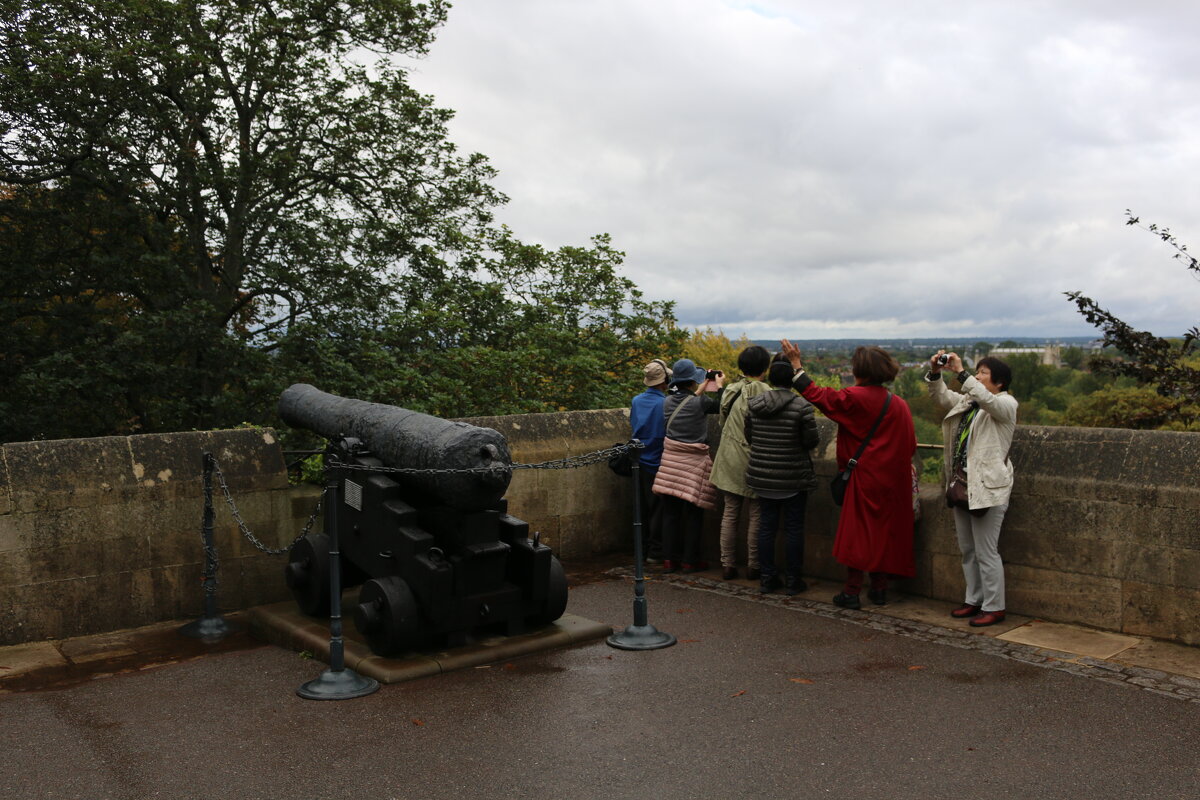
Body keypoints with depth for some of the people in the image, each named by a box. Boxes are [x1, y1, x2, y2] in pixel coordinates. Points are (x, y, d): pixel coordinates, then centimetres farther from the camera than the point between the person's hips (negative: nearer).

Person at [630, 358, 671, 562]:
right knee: (657, 508, 4)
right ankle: (655, 552, 7)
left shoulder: (636, 401, 0)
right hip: (657, 462, -5)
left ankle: (642, 549, 21)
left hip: (639, 461, 5)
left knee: (642, 507, 14)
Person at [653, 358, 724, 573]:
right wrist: (720, 387, 24)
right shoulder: (700, 402, -12)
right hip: (693, 462, -5)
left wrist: (699, 391, 31)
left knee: (670, 513, 10)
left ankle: (669, 559, 15)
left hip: (671, 459, 5)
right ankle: (690, 560, 12)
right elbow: (720, 407, 8)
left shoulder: (668, 401, 3)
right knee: (693, 514, 6)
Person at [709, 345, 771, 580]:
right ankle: (753, 566, 11)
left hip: (729, 461, 5)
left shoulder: (730, 391, 3)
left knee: (730, 512, 10)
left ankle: (727, 565, 13)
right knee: (755, 516, 5)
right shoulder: (765, 393, -13)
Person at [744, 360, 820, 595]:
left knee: (766, 525, 12)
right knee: (794, 527, 7)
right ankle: (793, 580, 13)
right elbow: (812, 441, -12)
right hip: (793, 477, -4)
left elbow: (749, 436, 6)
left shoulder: (754, 404, -2)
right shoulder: (802, 406, -15)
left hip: (762, 475, 4)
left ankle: (767, 577, 17)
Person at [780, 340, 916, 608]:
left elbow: (818, 395, -5)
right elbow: (910, 445, 5)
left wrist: (796, 365, 3)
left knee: (857, 530, 2)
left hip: (864, 476, -5)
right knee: (885, 530, 12)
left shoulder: (855, 398, -12)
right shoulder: (900, 405, 2)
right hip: (893, 481, 5)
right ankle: (880, 588, 19)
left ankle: (852, 591, 3)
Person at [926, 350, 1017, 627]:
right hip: (962, 485, 8)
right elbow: (941, 396, 10)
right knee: (968, 550, 15)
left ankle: (994, 607, 6)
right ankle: (974, 600, 26)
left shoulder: (1006, 404, -7)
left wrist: (961, 373, -28)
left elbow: (987, 399, -26)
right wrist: (935, 372, -7)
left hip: (988, 487, -8)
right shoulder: (967, 401, 16)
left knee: (986, 552, -4)